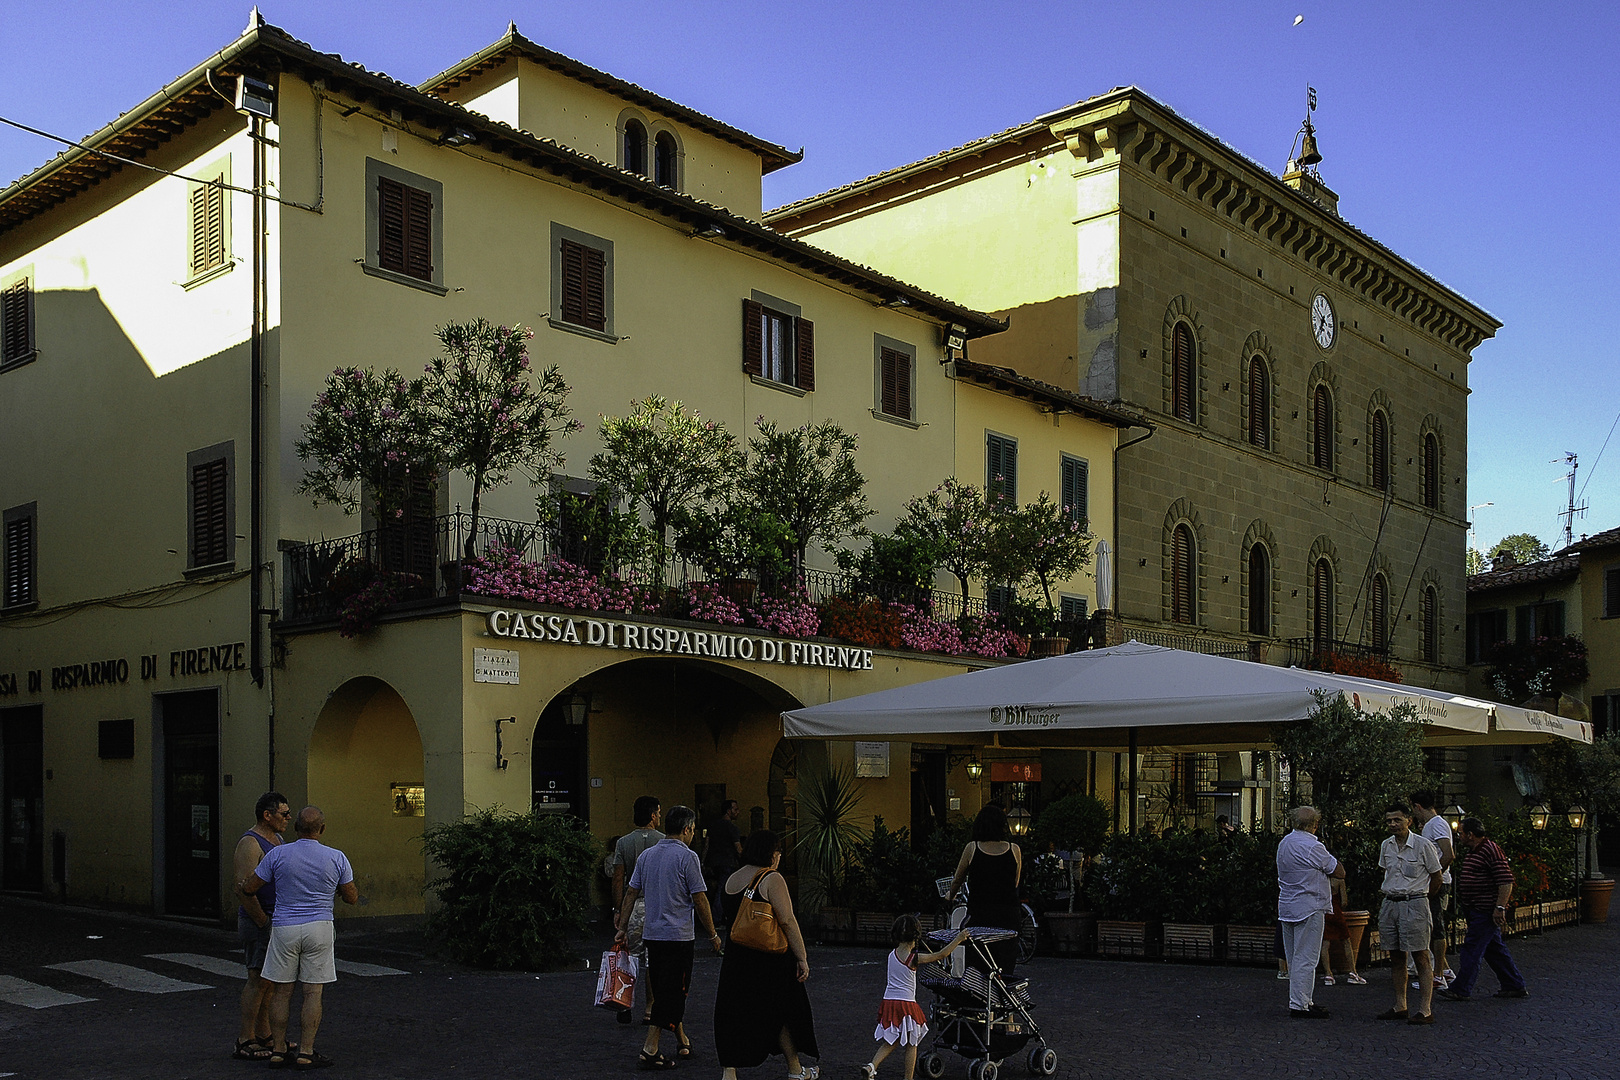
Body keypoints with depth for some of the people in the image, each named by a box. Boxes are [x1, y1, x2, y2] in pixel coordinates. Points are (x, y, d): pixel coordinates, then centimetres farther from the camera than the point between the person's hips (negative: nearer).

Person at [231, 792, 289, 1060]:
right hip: (258, 920, -9)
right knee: (258, 979, -8)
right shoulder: (250, 844, -16)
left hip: (277, 918, 9)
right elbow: (243, 889, -23)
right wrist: (264, 923, -20)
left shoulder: (276, 839, 14)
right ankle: (245, 1042, -3)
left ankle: (264, 1035, 22)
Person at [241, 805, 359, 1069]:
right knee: (313, 993, 2)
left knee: (282, 992, 9)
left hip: (284, 928, 1)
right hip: (319, 928, -1)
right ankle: (305, 1053, 1)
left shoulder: (278, 855, -5)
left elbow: (249, 888, 2)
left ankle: (279, 1050, 12)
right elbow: (352, 898, 4)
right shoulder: (337, 858, -3)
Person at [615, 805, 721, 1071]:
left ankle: (683, 1043, 28)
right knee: (672, 993, -3)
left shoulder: (647, 855, 9)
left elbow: (631, 893, 10)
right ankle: (649, 1051, -8)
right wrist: (712, 934, -1)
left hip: (652, 934, 7)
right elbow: (699, 899, -10)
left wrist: (622, 927, 16)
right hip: (678, 936, -7)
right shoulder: (687, 857, -11)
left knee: (665, 991, 16)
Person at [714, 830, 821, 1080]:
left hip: (736, 957, 5)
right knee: (781, 1012, 12)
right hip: (770, 959, -5)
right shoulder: (772, 879, -14)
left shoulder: (731, 879, 7)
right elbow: (787, 921, -17)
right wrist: (802, 958, -14)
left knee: (734, 1014, 8)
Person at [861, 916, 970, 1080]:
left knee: (890, 1042, 17)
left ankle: (871, 1066, -3)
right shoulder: (914, 958, -12)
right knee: (911, 1045, 9)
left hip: (889, 1002, 6)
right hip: (907, 1004, -6)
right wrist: (959, 939, 2)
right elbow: (941, 955, -7)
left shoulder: (892, 955, 3)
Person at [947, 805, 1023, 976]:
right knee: (1005, 970, 7)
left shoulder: (972, 848, -3)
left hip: (979, 916, -1)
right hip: (1008, 915, 1)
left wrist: (950, 896, 32)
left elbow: (957, 880, 11)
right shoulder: (1014, 850, 0)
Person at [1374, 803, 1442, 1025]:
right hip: (1390, 904, 6)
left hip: (1414, 904, -6)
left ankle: (1425, 1011, -5)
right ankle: (1400, 1007, 16)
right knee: (1396, 957, 9)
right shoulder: (1386, 846, 9)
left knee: (1421, 957, -5)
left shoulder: (1422, 845, -8)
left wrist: (1420, 898, 8)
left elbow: (1436, 877, 0)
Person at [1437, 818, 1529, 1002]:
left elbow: (1506, 881, -20)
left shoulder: (1491, 850, -15)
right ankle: (1515, 986, 21)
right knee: (1494, 949, 14)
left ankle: (1461, 990, -5)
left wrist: (1500, 907, -24)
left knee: (1472, 949, -8)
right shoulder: (1472, 852, 17)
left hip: (1486, 911, -10)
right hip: (1476, 911, 10)